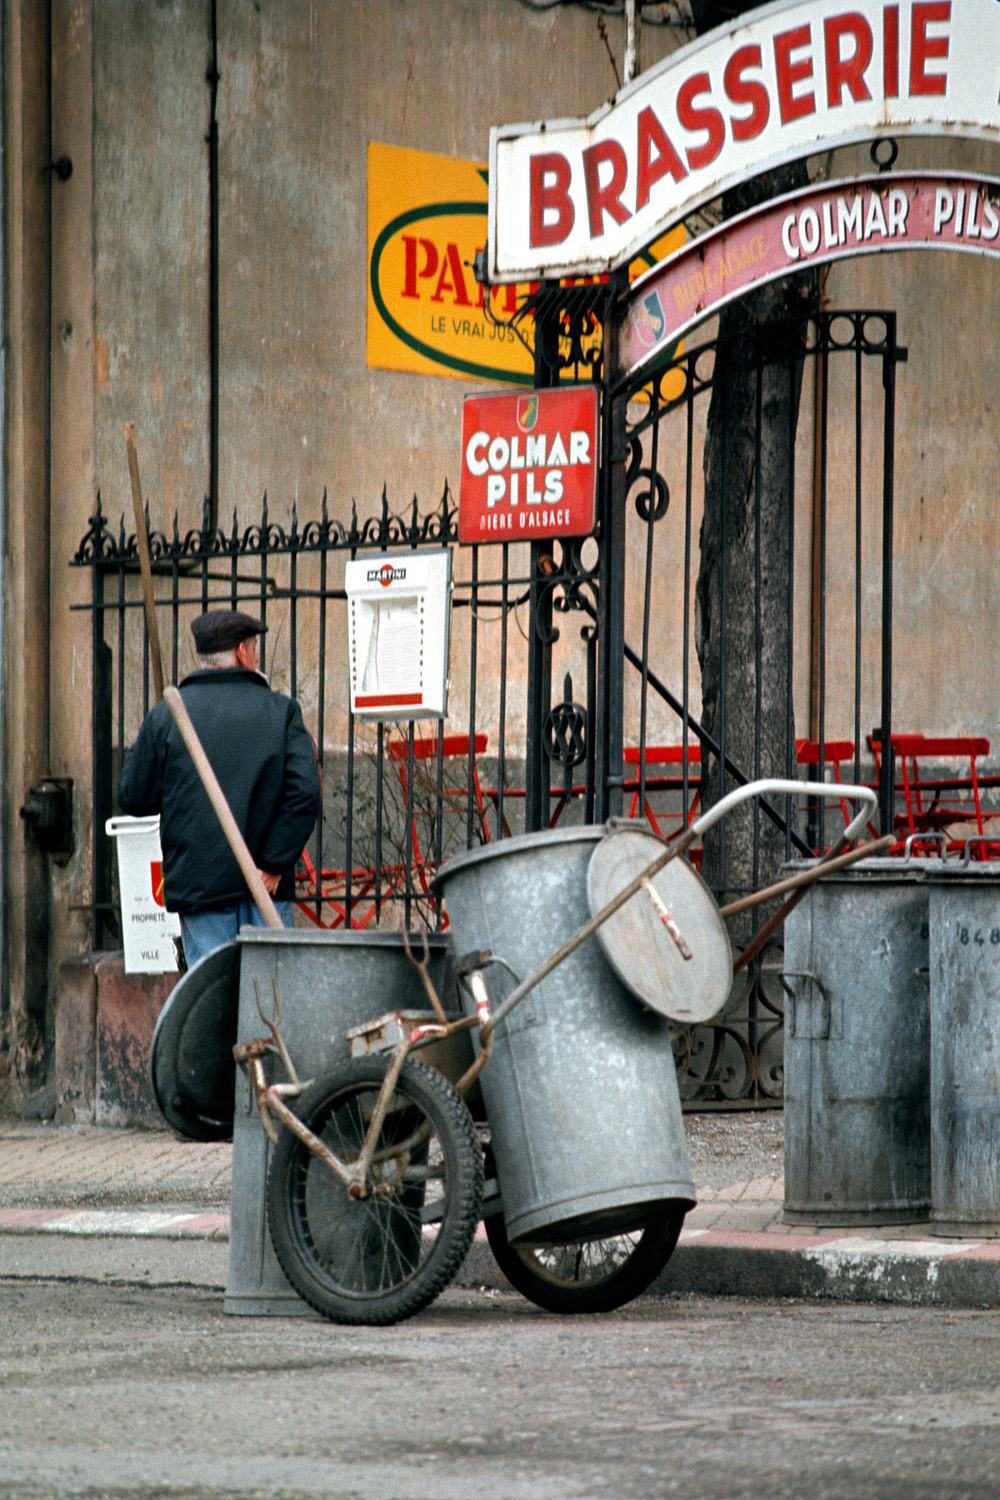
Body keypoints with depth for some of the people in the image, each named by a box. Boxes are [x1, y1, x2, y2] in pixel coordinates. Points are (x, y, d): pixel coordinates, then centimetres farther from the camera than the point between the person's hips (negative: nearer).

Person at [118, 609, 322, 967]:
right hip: (264, 885, 0)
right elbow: (305, 793, -10)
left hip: (197, 882, 0)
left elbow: (134, 799, 4)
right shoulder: (281, 711, 1)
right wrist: (274, 862, -6)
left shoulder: (164, 717, 2)